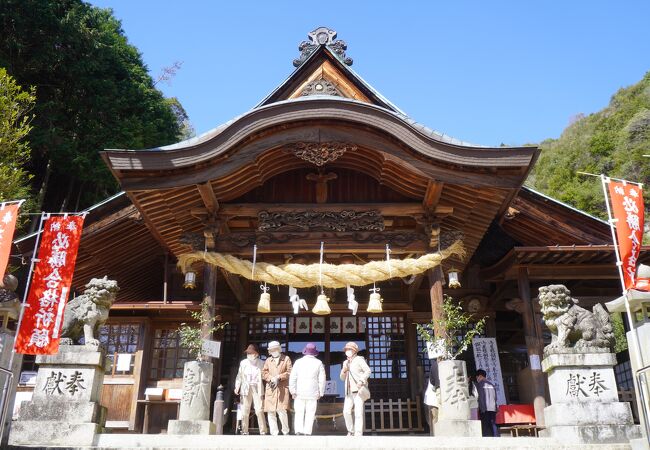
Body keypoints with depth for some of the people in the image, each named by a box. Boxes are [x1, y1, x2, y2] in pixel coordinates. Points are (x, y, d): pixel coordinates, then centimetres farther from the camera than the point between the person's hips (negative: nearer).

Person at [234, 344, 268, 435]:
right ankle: (244, 431, 12)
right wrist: (237, 387, 0)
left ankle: (263, 431, -3)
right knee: (244, 411, 2)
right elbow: (239, 376, 12)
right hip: (245, 389, 3)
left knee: (259, 410, -9)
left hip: (257, 389, -2)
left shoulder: (261, 363, 4)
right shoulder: (243, 363, 11)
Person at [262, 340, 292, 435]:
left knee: (282, 410, -12)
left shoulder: (286, 359, 10)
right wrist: (271, 379, -7)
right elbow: (264, 373, 11)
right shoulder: (268, 360, 18)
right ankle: (274, 433, 8)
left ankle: (285, 432, 4)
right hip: (270, 388, 3)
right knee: (270, 412, 0)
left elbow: (289, 372, 1)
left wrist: (279, 377, -10)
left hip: (282, 388, -3)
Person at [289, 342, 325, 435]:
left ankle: (298, 431, -4)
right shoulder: (318, 363, 2)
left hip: (299, 393, 0)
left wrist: (292, 391, 4)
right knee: (310, 413, 5)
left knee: (299, 412, 7)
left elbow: (292, 377, -1)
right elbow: (322, 380, 1)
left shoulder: (298, 362, 1)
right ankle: (307, 432, 1)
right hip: (312, 393, 0)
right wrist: (320, 393, 9)